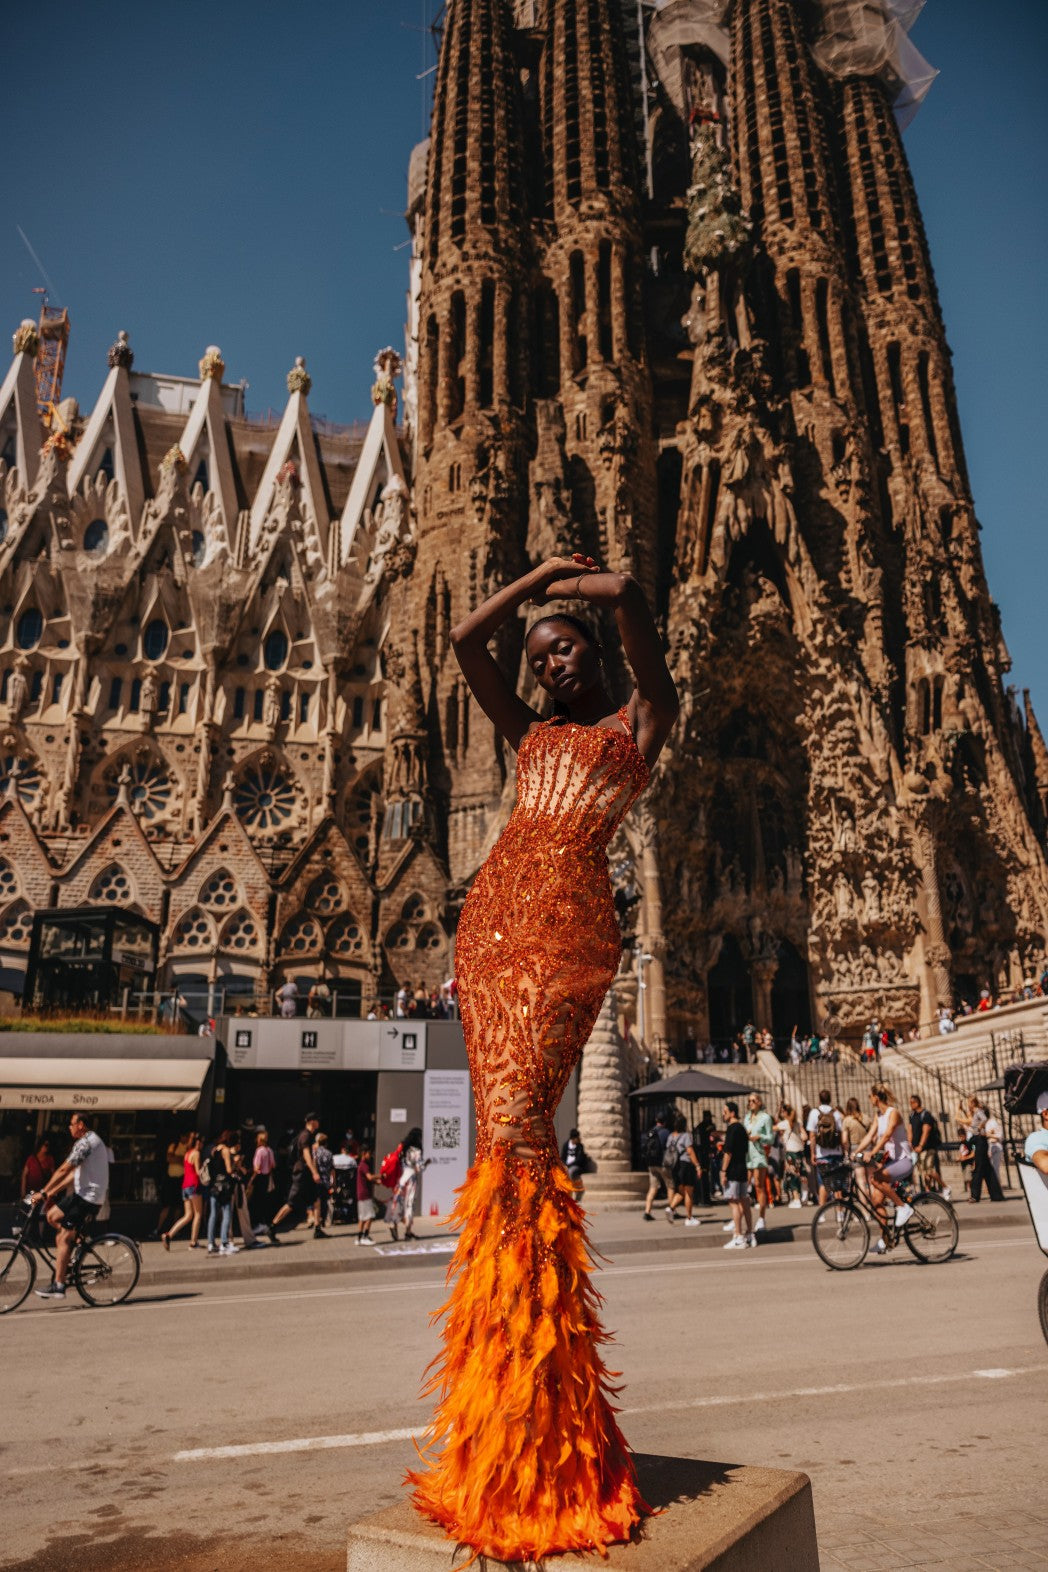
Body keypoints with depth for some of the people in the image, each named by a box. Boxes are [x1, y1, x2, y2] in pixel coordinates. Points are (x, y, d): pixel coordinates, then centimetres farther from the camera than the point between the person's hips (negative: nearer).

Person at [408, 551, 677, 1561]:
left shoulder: (639, 722, 13)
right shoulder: (529, 733, 27)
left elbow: (630, 597, 1)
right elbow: (464, 640, 26)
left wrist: (572, 586, 20)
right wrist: (540, 576, 31)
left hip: (568, 921, -6)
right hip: (491, 917, 6)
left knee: (518, 1122, -15)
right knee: (500, 1126, 2)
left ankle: (540, 1446, -6)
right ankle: (495, 1418, 12)